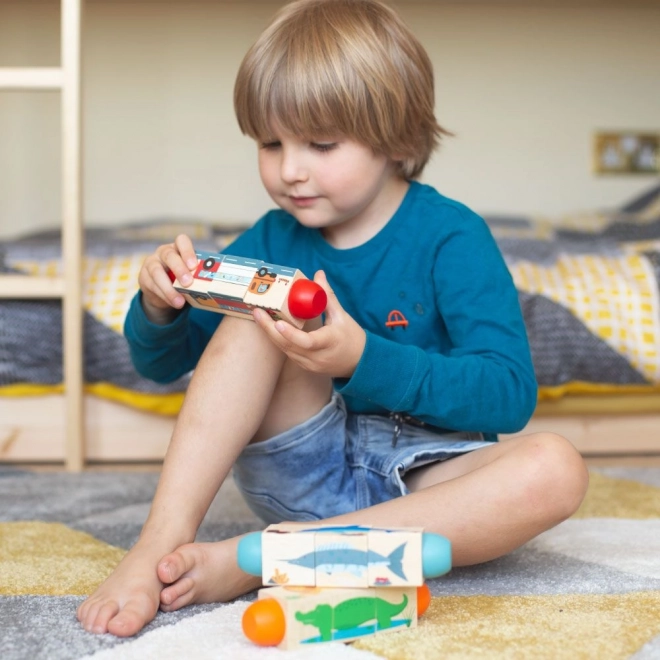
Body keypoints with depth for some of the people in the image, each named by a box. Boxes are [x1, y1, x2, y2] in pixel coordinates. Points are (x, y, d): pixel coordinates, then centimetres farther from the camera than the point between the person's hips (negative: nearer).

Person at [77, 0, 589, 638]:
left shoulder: (450, 237, -9)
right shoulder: (271, 240, 3)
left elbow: (509, 394, -19)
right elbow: (161, 363, 10)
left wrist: (365, 360, -32)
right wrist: (160, 307, -15)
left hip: (424, 482, -2)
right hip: (304, 469, 2)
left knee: (555, 469, -33)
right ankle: (161, 542, -27)